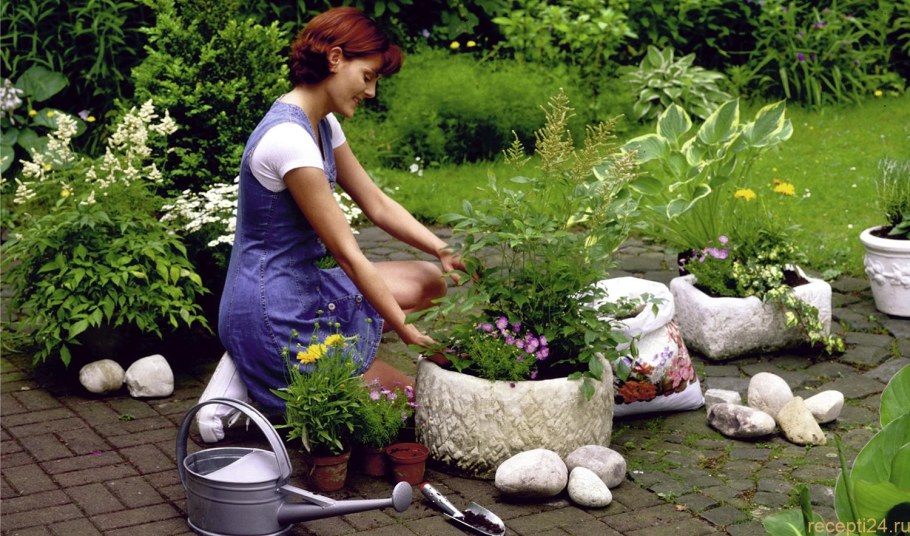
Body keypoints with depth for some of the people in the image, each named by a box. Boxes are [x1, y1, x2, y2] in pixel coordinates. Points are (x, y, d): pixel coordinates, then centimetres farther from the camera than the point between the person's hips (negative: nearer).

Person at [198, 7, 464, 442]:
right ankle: (253, 384, 1)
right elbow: (347, 253, -22)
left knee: (430, 281, 13)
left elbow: (377, 204, 12)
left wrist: (441, 250, -2)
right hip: (272, 309, -9)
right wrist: (407, 333, -18)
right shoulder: (289, 138, -25)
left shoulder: (322, 125, 6)